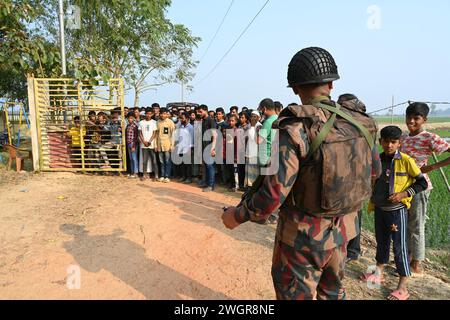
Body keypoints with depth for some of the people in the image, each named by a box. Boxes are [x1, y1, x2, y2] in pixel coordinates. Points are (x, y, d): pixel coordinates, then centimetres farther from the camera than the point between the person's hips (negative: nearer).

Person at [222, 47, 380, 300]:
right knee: (333, 292, 28)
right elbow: (372, 174, 8)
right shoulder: (361, 126, -5)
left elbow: (273, 195, -25)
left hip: (302, 237, -6)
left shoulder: (295, 128, -23)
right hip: (341, 232, 6)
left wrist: (237, 215, -9)